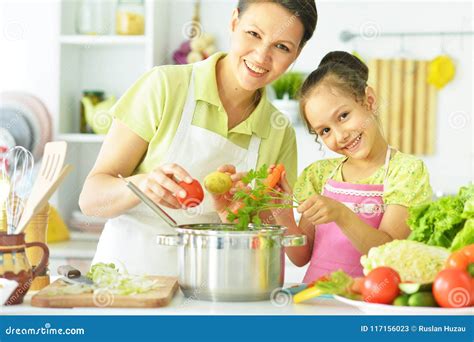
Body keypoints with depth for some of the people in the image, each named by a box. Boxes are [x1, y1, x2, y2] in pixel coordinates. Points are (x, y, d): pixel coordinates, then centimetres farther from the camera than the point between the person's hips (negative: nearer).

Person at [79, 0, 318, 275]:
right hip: (125, 270, -2)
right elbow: (90, 197, -7)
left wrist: (230, 211, -15)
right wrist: (143, 184, -26)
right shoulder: (165, 86, -5)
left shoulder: (281, 134, 4)